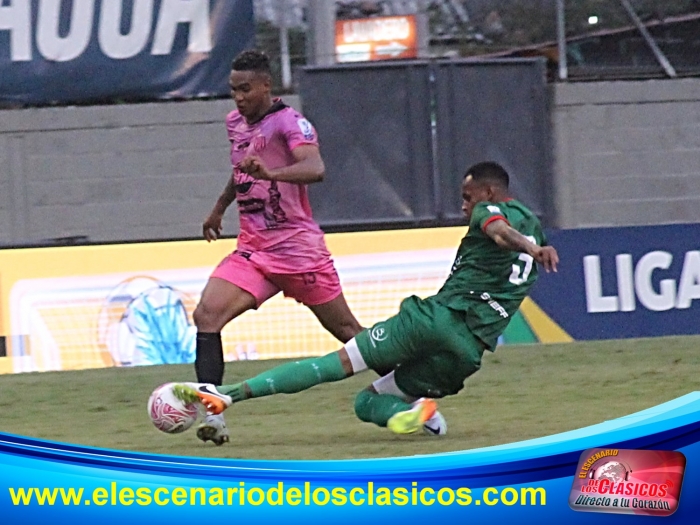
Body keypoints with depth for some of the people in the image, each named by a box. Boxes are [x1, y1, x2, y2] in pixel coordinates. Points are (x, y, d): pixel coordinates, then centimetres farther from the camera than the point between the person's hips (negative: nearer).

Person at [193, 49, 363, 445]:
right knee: (207, 315, -16)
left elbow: (315, 168, -34)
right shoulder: (236, 122, 10)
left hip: (299, 248, -6)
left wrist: (271, 173, -50)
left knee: (346, 330, 3)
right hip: (253, 249, 6)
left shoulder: (289, 122, -14)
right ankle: (212, 414, -21)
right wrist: (220, 207, 37)